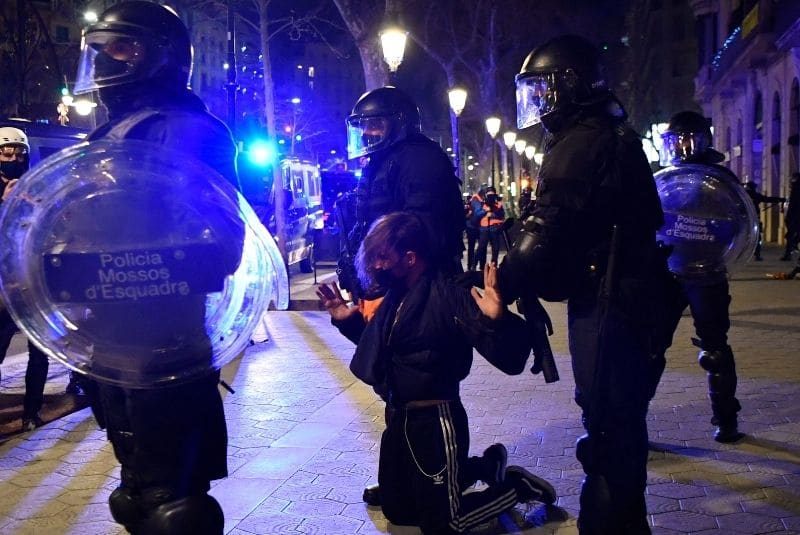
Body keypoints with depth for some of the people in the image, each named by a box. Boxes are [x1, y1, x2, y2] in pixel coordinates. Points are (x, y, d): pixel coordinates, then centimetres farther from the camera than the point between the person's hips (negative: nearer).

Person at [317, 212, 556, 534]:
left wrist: (498, 320, -46)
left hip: (436, 422, -8)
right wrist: (347, 320, 12)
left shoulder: (448, 294, -20)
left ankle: (516, 485, 24)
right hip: (399, 419, 8)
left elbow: (510, 360, -27)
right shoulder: (395, 294, 4)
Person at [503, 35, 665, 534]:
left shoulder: (581, 144, -16)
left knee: (606, 419, -4)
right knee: (622, 413, 18)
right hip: (627, 290, 11)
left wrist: (501, 287, -15)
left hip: (603, 301, -11)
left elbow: (547, 231, -22)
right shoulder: (614, 136, 16)